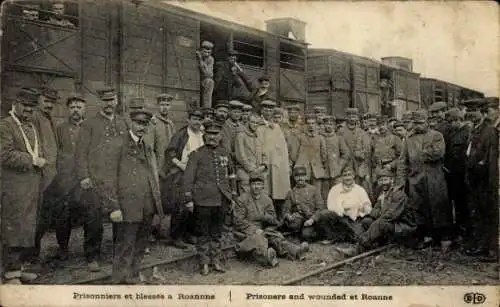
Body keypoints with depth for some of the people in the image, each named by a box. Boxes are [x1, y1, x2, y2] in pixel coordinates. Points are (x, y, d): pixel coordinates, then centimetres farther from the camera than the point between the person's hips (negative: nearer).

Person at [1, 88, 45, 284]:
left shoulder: (33, 126, 18)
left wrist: (40, 161, 8)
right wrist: (32, 160, -16)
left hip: (33, 185, 8)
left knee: (28, 228, 12)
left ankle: (19, 268, 24)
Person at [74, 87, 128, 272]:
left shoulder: (123, 124, 14)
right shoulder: (89, 124, 4)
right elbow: (81, 152, -1)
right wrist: (83, 177, -10)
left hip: (119, 181, 3)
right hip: (95, 182, -3)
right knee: (93, 221, 0)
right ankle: (92, 258, 12)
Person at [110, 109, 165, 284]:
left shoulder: (148, 148, 17)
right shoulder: (120, 144, -7)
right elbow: (111, 176, -11)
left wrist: (157, 203, 15)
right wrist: (115, 206, -16)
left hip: (147, 207, 7)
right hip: (128, 207, -7)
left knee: (140, 246, 16)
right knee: (125, 247, -2)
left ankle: (132, 277, 30)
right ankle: (119, 281, 9)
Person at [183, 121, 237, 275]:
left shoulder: (225, 153, 9)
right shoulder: (197, 154, -4)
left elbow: (231, 175, 19)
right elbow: (188, 178, -5)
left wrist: (232, 195, 16)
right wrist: (188, 199, -9)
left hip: (221, 200, 4)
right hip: (203, 200, -4)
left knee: (217, 232, 13)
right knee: (204, 233, 4)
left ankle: (215, 261, 25)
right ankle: (204, 263, 15)